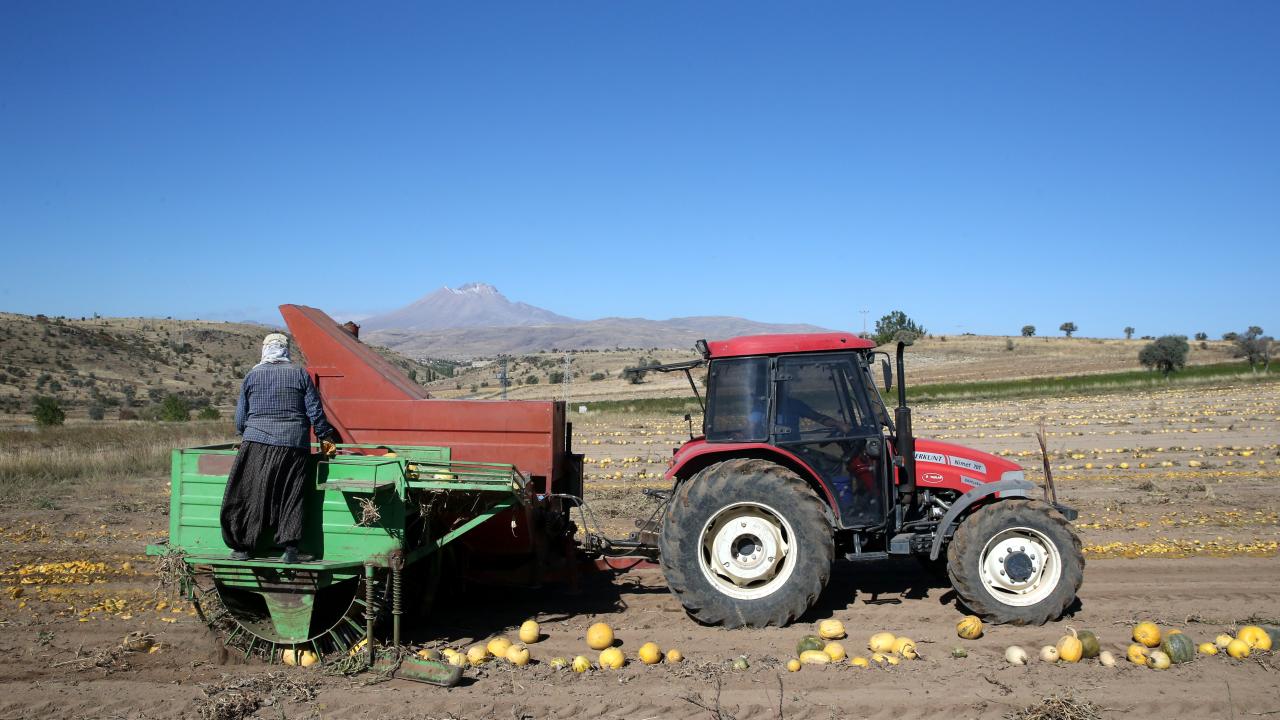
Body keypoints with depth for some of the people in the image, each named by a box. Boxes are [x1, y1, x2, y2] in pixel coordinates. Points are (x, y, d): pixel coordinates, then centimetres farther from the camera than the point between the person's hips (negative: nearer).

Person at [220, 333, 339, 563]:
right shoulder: (300, 374, 5)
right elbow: (315, 412, 3)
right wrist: (325, 438, 14)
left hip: (257, 443, 0)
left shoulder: (252, 376, 7)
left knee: (248, 495, 7)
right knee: (291, 498, 3)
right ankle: (290, 549, -2)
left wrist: (244, 436, 30)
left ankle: (241, 547, 10)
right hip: (294, 446, 0)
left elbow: (240, 418, 11)